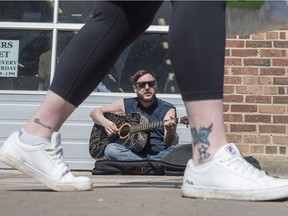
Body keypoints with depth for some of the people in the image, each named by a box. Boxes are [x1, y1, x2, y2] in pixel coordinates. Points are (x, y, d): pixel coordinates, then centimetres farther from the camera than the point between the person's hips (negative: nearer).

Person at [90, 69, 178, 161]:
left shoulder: (168, 109, 4)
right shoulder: (126, 104, 11)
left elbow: (169, 143, -6)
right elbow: (95, 112, 16)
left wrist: (170, 131, -29)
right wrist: (105, 122, -6)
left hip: (159, 155, -2)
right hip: (131, 153, 2)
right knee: (110, 149, -30)